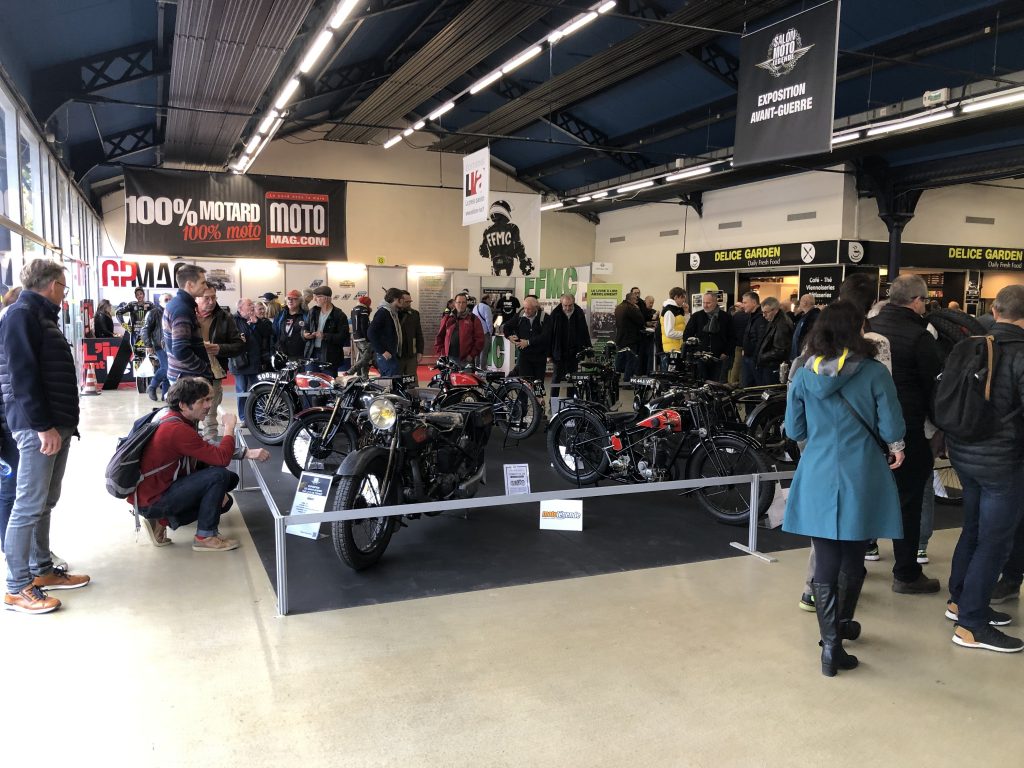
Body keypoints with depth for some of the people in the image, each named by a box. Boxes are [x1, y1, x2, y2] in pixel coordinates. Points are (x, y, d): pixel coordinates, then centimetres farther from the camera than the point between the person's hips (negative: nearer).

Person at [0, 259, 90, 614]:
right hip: (37, 427, -10)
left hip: (57, 423, 10)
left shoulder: (41, 316, 19)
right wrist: (42, 425, -22)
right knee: (29, 506, -5)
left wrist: (63, 422, 18)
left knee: (45, 502, 15)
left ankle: (42, 570, 25)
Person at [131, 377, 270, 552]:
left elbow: (210, 452, 8)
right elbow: (221, 458, -27)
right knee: (220, 475, -20)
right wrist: (229, 427, -12)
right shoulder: (177, 429, -26)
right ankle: (206, 537, -7)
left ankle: (164, 520, 9)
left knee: (223, 501, 11)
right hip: (151, 502, -9)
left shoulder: (170, 416, 3)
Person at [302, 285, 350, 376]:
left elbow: (343, 337, -13)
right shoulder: (313, 311, 14)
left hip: (330, 356, -5)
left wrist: (325, 336, -22)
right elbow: (306, 327, 24)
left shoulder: (339, 315, -7)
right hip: (312, 353, 5)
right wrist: (305, 334, 0)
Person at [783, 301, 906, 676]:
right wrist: (896, 448, 16)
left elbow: (794, 429, 4)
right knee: (852, 558, 18)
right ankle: (842, 623, 37)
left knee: (825, 562, 8)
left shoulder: (803, 374, -3)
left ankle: (831, 642, 6)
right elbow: (890, 427, -6)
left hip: (817, 478, 1)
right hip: (861, 478, -1)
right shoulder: (874, 372, -10)